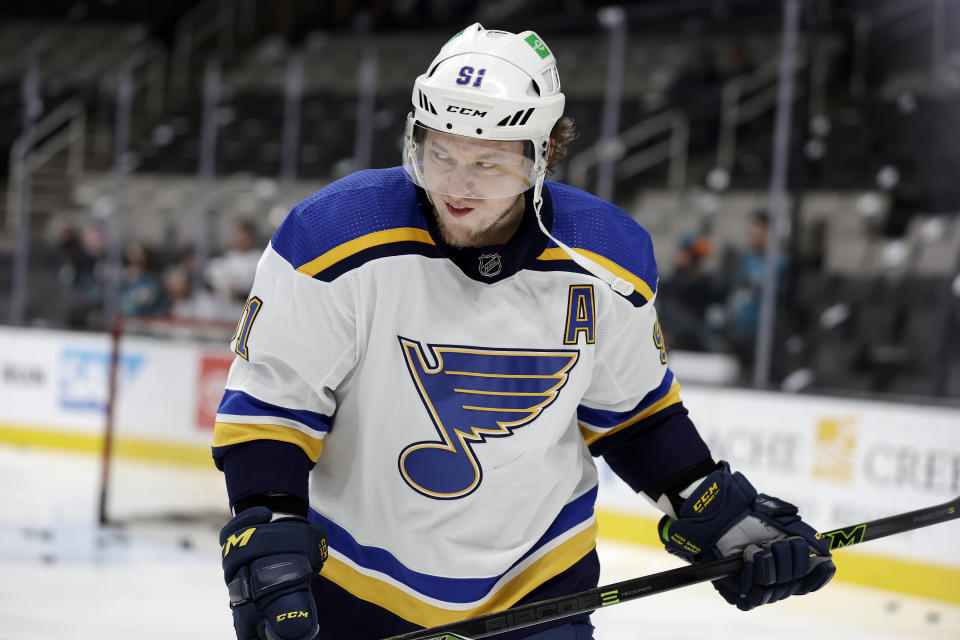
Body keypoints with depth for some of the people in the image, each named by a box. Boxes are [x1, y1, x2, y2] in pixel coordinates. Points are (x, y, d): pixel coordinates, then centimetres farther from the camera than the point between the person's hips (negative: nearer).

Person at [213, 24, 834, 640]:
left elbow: (630, 405, 7)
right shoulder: (335, 237, -21)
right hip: (352, 579, -2)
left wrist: (720, 515, 1)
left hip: (538, 573, 2)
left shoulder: (608, 261, -10)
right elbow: (270, 400, -14)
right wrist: (267, 535, -25)